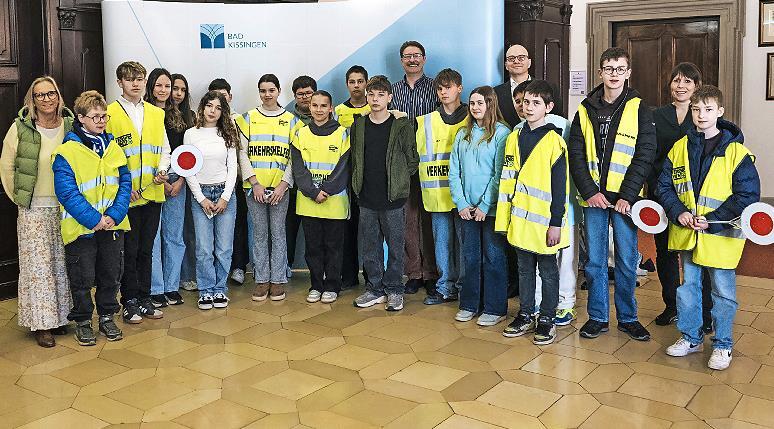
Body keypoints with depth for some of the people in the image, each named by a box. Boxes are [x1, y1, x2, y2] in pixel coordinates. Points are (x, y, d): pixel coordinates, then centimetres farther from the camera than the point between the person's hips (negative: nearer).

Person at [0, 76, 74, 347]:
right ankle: (40, 323, 12)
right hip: (33, 210, -2)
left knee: (62, 264, 10)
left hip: (65, 208, 2)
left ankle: (59, 317, 24)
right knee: (38, 265, 2)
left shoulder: (71, 126, 1)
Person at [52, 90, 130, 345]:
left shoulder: (113, 147, 6)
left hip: (113, 226, 4)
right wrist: (94, 219, -19)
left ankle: (107, 317, 32)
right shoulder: (66, 152, -10)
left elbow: (125, 183, 2)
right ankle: (82, 321, 25)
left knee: (111, 274, 14)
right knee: (82, 279, 7)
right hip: (81, 228, -4)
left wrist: (114, 215, -11)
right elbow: (67, 193, -15)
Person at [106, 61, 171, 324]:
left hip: (153, 192, 4)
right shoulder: (110, 113, -4)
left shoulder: (156, 113, 11)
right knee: (128, 251, 4)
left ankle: (144, 299, 24)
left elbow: (164, 148, 15)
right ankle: (130, 302, 16)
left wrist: (162, 170, -5)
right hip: (126, 195, -4)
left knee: (146, 250, 13)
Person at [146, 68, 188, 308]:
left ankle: (172, 286, 16)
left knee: (174, 235, 7)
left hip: (176, 181, 5)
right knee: (153, 236, -3)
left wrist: (180, 180, -1)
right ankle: (155, 289, 5)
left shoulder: (178, 116, 14)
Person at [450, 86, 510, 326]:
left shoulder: (501, 133, -6)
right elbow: (454, 172, 9)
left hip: (492, 208, -5)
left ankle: (494, 309, 12)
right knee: (470, 257, 12)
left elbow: (501, 174, -12)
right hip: (467, 209, 5)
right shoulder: (463, 135, 11)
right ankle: (469, 305, 23)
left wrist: (485, 205, -13)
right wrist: (461, 203, -2)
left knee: (493, 257, 2)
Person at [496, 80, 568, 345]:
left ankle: (546, 320, 19)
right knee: (524, 269, 15)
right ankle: (525, 315, 28)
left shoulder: (554, 141, -9)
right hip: (519, 219, 5)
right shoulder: (514, 138, 8)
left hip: (543, 221, -5)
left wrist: (556, 223, -13)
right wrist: (505, 217, 8)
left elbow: (559, 186, -11)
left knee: (548, 271, 8)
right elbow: (507, 180, 10)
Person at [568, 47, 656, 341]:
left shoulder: (639, 109, 0)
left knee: (626, 260, 6)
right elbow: (575, 154, 2)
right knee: (594, 261, 8)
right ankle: (598, 317, 20)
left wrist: (627, 195, -13)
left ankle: (627, 317, 21)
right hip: (593, 196, 2)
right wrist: (590, 192, -9)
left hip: (624, 198, -2)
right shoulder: (586, 110, 6)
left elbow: (645, 155, -5)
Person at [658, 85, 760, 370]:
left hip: (720, 236, -4)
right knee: (687, 286, 14)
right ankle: (691, 337, 30)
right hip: (686, 233, 4)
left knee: (723, 291, 6)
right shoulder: (680, 147, 4)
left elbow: (748, 195, -11)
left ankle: (722, 345, 22)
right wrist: (678, 212, -10)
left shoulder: (737, 152, -9)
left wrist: (712, 220, -17)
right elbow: (665, 184, 7)